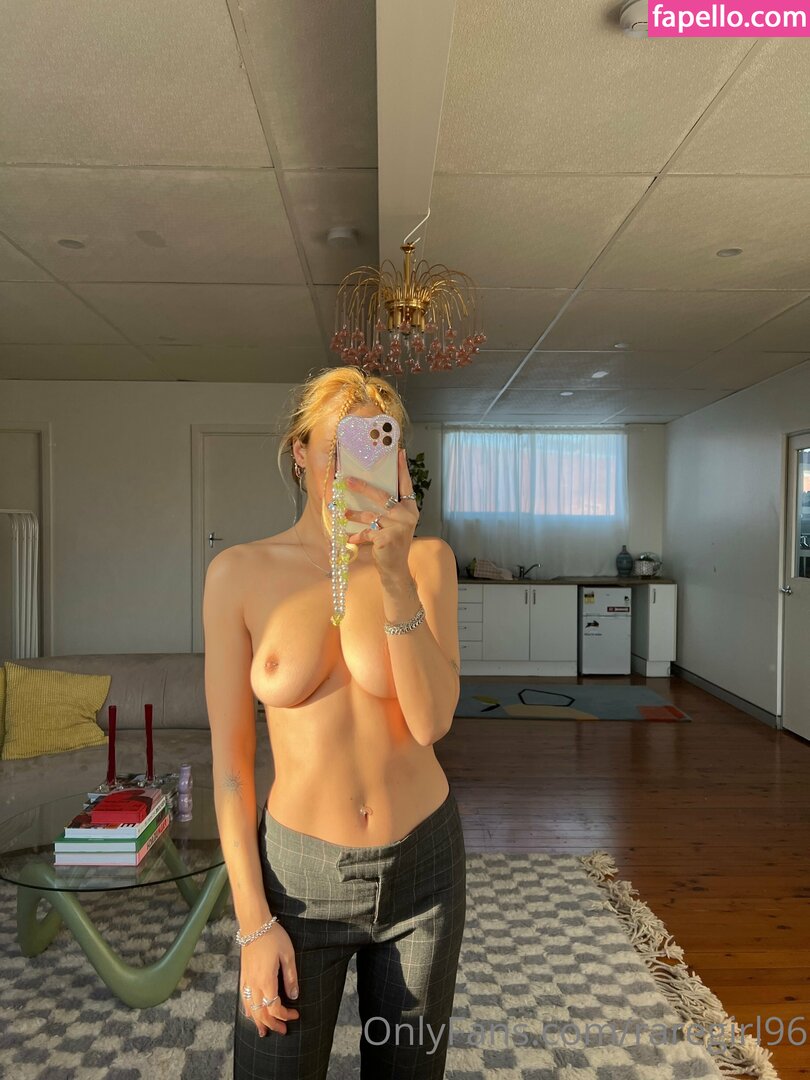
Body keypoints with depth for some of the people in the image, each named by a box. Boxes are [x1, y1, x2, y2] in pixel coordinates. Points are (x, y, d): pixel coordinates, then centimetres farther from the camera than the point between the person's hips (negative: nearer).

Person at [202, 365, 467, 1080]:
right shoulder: (240, 572, -10)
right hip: (300, 872, -1)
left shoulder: (428, 558, -8)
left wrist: (396, 575, -28)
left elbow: (432, 722, -18)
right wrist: (254, 920, -6)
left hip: (424, 861, 2)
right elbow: (229, 756, -7)